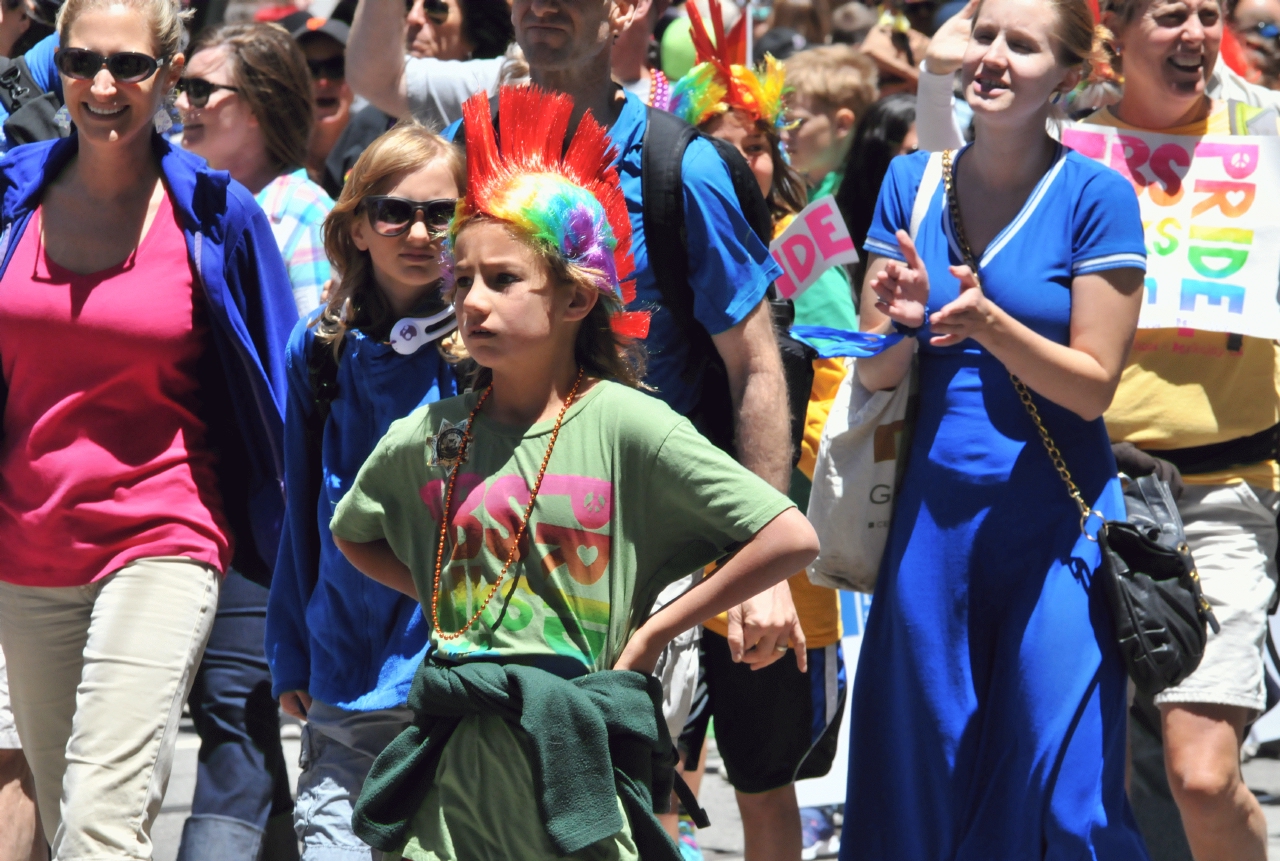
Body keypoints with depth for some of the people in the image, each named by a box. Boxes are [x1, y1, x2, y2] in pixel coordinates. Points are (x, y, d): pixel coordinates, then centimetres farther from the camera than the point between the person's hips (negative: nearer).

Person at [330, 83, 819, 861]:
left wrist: (652, 632, -4)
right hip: (454, 760, 3)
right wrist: (443, 599, 13)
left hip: (577, 764, -3)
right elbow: (353, 534, 29)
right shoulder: (428, 437, 7)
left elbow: (793, 539, -10)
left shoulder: (623, 424, -5)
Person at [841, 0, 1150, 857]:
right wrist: (899, 319, -16)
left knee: (1058, 784, -5)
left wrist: (989, 323, -24)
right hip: (933, 509, 4)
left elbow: (1094, 385, -9)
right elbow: (876, 374, 6)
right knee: (924, 772, 9)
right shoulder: (912, 182, 6)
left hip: (1054, 518, -4)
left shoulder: (1095, 196, -6)